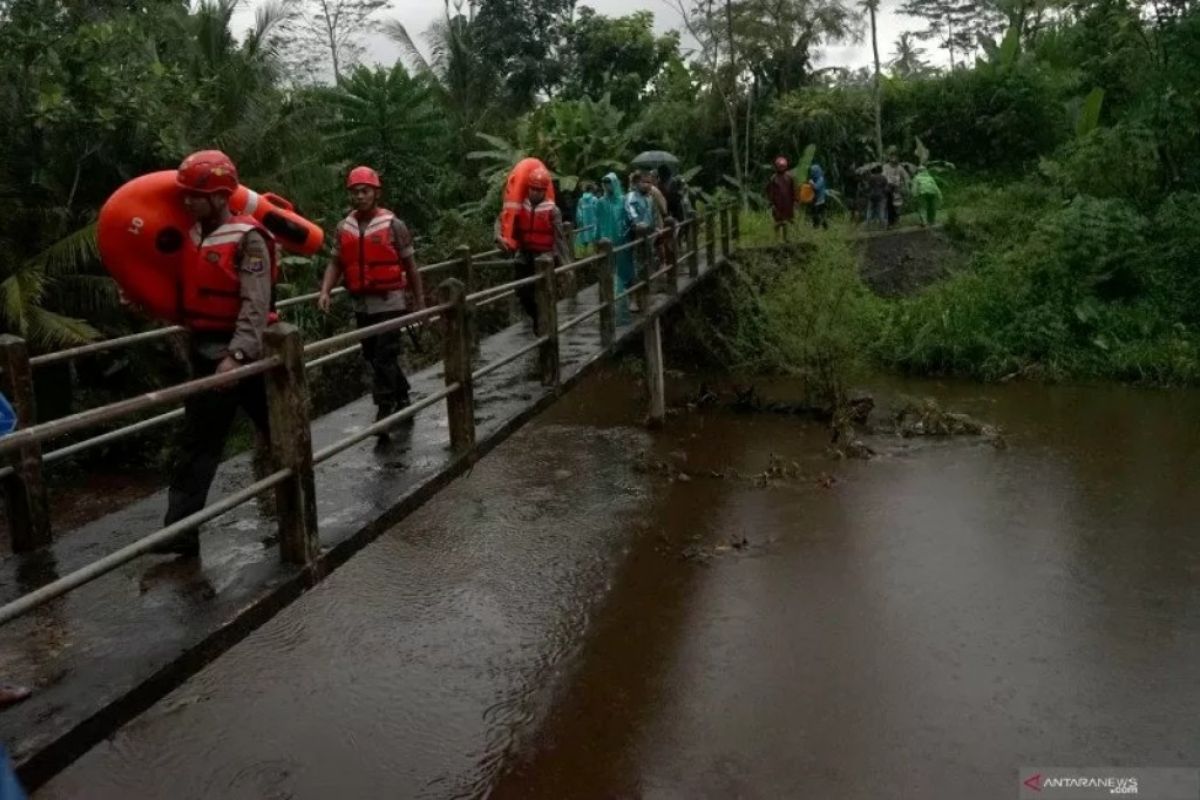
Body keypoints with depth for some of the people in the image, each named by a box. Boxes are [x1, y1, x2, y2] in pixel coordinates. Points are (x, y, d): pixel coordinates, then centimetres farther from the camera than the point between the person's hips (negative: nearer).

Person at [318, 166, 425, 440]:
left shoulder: (393, 225, -7)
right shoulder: (343, 228, 6)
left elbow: (410, 266, -2)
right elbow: (335, 263, 6)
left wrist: (420, 302, 0)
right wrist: (325, 291, -11)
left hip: (389, 302, -6)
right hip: (361, 304, 6)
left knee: (384, 359, -9)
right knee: (374, 357, 16)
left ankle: (384, 412, -5)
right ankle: (402, 401, 33)